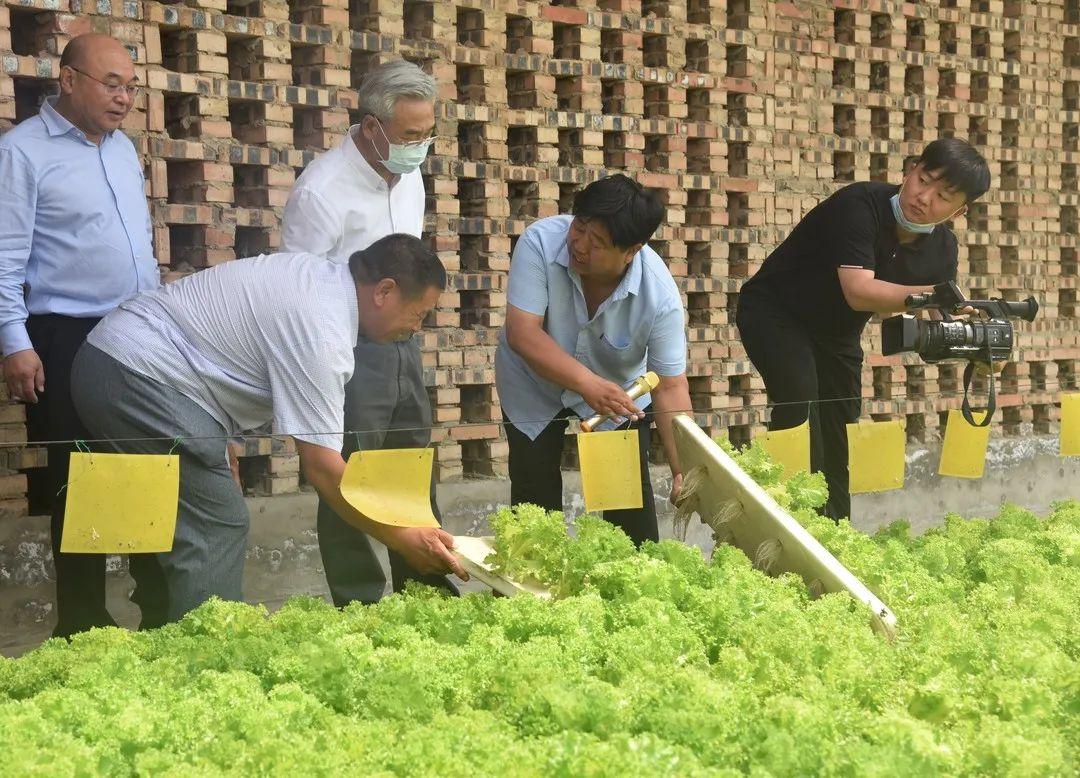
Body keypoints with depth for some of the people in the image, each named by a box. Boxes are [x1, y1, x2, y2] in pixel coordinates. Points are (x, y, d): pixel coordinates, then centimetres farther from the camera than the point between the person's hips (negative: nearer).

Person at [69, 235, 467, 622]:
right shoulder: (321, 330, -21)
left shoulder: (321, 275, 9)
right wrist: (402, 539, -15)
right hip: (139, 374, -11)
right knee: (216, 525, -12)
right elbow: (321, 465, -21)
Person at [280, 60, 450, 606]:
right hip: (348, 350, -7)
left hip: (402, 347, 8)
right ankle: (359, 611, 9)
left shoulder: (410, 176, 5)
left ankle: (428, 595, 26)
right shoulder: (322, 190, -18)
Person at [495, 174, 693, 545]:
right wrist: (589, 384, -47)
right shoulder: (540, 242, -32)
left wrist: (683, 470, -33)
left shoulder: (660, 295, -31)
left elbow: (670, 387, -26)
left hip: (618, 387, 0)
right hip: (534, 385, 0)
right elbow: (522, 333, -37)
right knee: (535, 496, 0)